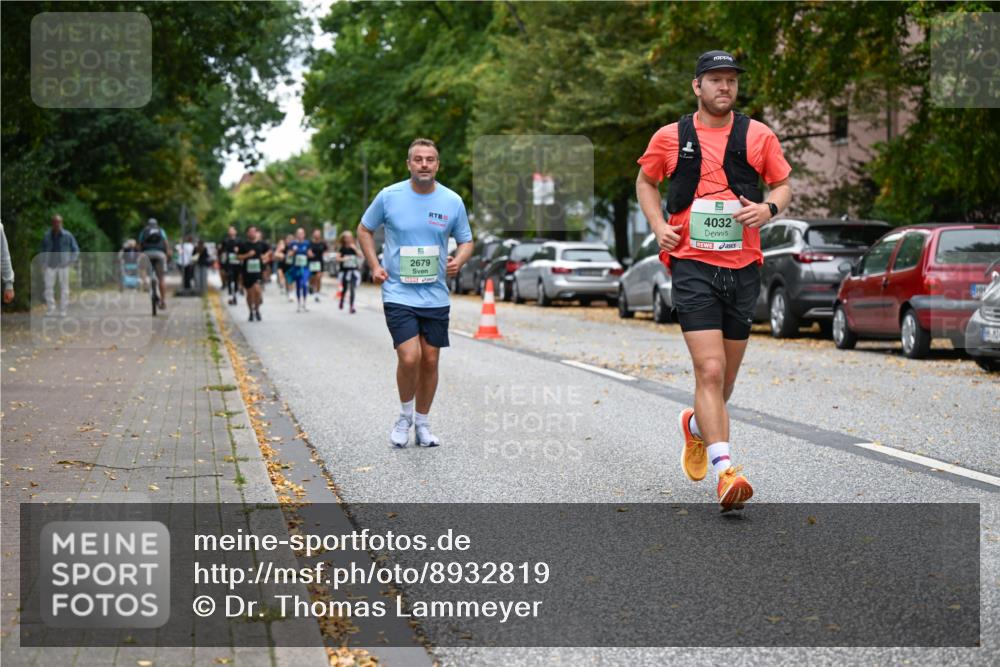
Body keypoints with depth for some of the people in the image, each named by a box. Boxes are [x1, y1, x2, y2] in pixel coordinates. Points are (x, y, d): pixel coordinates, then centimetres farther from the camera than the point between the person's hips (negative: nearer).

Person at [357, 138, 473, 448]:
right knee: (410, 358, -16)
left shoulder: (452, 201, 0)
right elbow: (364, 229, 10)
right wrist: (374, 265, -3)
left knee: (430, 361, 7)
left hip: (436, 295, 3)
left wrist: (458, 260, -10)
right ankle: (405, 416, 10)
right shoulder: (389, 196, -5)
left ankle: (422, 423, 24)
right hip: (398, 293, -3)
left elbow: (466, 241, 12)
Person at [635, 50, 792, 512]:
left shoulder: (758, 136, 5)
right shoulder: (670, 138, 3)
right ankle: (724, 471, -18)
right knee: (710, 370, -16)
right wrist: (659, 227, 3)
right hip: (692, 265, -2)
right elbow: (645, 181, 19)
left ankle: (697, 426, 44)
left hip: (742, 266, 3)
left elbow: (783, 185, 14)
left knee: (726, 376, 12)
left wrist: (769, 207, -8)